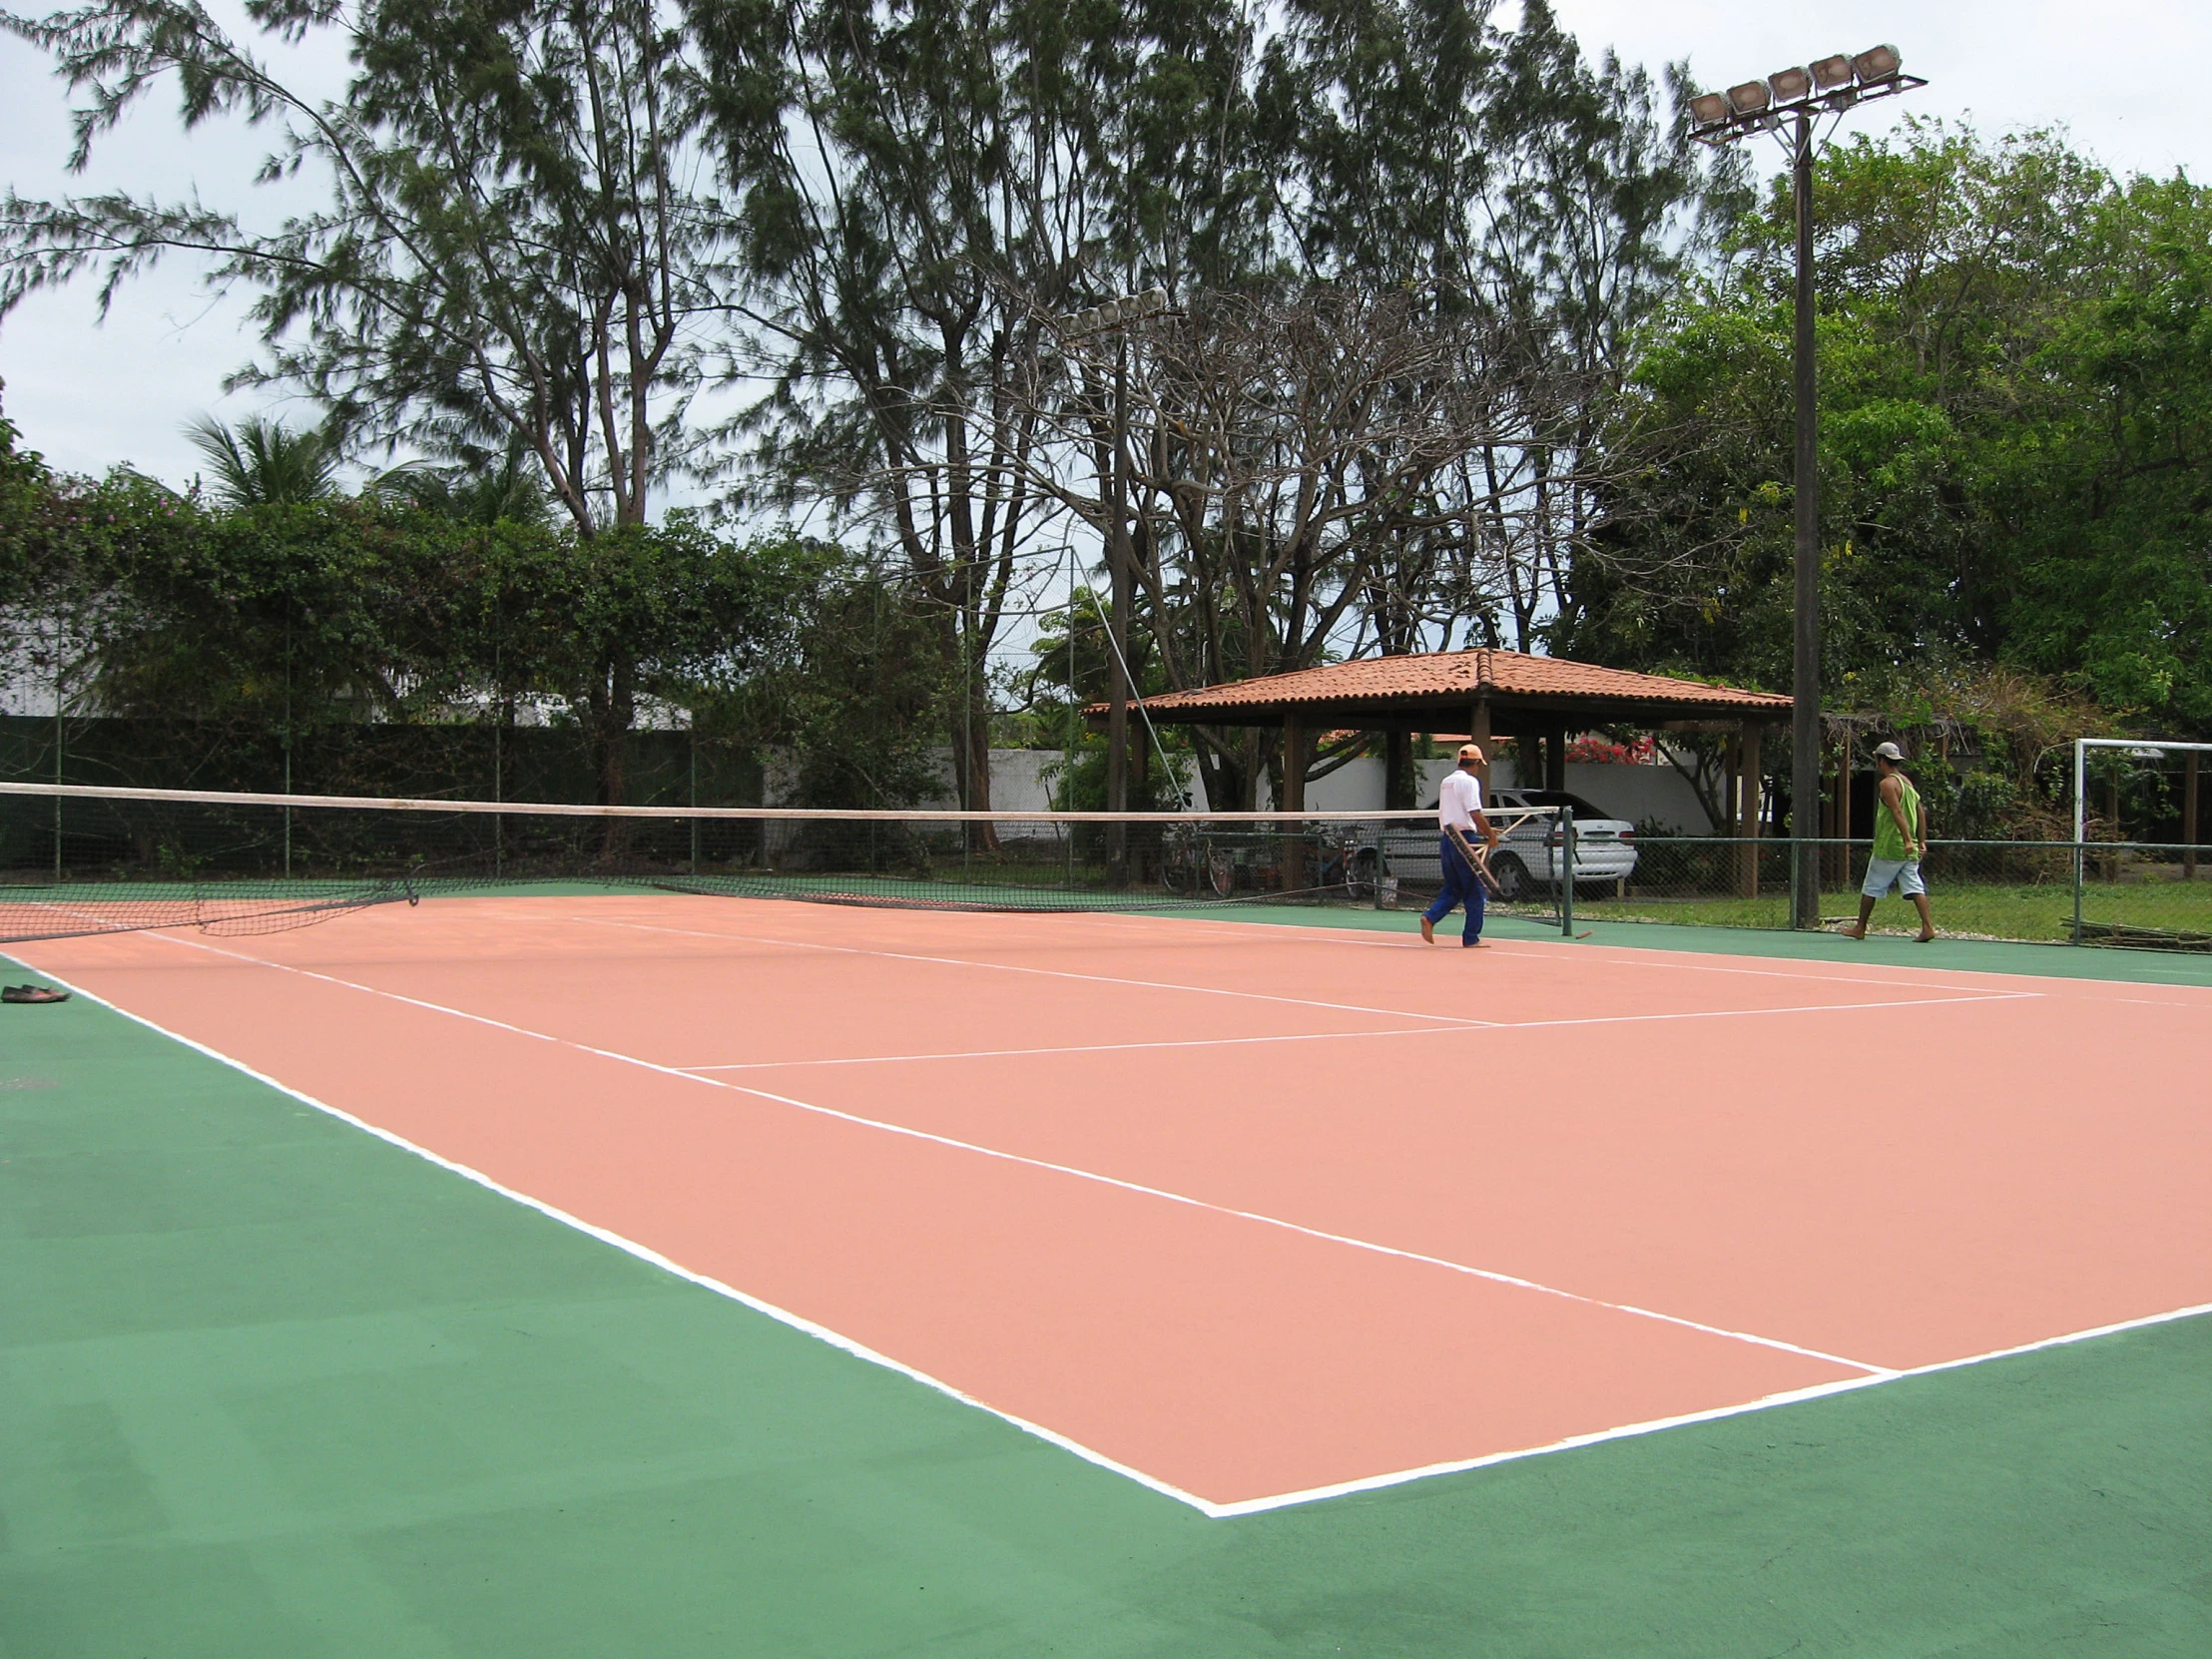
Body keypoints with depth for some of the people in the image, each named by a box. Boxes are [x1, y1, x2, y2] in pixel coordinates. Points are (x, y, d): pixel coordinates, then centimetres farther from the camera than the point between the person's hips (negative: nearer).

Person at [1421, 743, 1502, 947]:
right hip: (1463, 841, -8)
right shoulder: (1469, 781, -10)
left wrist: (1484, 830, 23)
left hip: (1446, 838, 8)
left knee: (1452, 890, 15)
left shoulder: (1447, 782, 16)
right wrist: (1490, 834, -6)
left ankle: (1430, 917, -7)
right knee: (1474, 891, 1)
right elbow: (1475, 814, -19)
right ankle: (1471, 938, 2)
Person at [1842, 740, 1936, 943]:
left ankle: (1860, 929, 13)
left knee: (1870, 888, 5)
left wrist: (1907, 840, -27)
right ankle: (1927, 926, -13)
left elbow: (1898, 813, -21)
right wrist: (1921, 842, 16)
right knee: (1914, 887, 0)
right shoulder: (1907, 782, 14)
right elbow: (1920, 813, 14)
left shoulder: (1888, 783, -11)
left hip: (1888, 848, -7)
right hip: (1909, 850, 7)